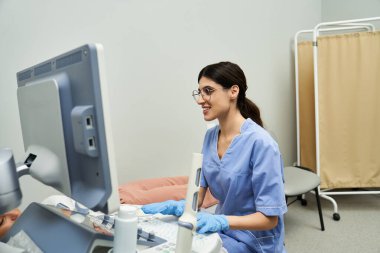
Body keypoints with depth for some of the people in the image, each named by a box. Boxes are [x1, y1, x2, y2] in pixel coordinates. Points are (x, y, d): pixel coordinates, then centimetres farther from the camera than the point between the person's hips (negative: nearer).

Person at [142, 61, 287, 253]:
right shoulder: (211, 136, -1)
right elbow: (198, 195, 1)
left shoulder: (260, 143, -24)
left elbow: (269, 218, -20)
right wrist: (175, 206, -18)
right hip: (222, 231, 5)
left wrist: (221, 221, -33)